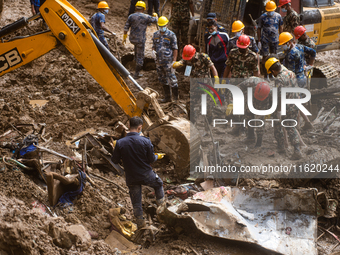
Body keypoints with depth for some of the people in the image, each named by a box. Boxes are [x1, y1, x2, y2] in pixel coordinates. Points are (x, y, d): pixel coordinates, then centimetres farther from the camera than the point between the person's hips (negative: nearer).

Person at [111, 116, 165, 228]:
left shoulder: (120, 143, -16)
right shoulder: (145, 141, -19)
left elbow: (115, 160, -7)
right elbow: (151, 159, -9)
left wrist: (116, 150, 13)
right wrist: (157, 156, 14)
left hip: (131, 179, 2)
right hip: (146, 175, -1)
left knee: (136, 201, 18)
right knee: (159, 184, 32)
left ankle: (140, 222, 28)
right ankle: (160, 200, 48)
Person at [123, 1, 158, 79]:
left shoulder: (131, 16, -4)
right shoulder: (146, 17, -10)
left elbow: (126, 28, -2)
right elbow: (155, 20, 9)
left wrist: (124, 37, 11)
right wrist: (155, 15, 33)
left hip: (132, 39, 4)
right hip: (140, 39, -4)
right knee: (140, 57, 9)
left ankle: (136, 59, 46)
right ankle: (137, 74, 15)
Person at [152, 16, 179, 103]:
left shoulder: (171, 35, -6)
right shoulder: (155, 34, 10)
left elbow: (175, 49, -5)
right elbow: (154, 45, 21)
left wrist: (174, 61, -12)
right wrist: (153, 51, -3)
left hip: (168, 61, -6)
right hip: (159, 61, 6)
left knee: (172, 79, -7)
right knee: (162, 79, 12)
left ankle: (176, 98, 0)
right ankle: (167, 97, 23)